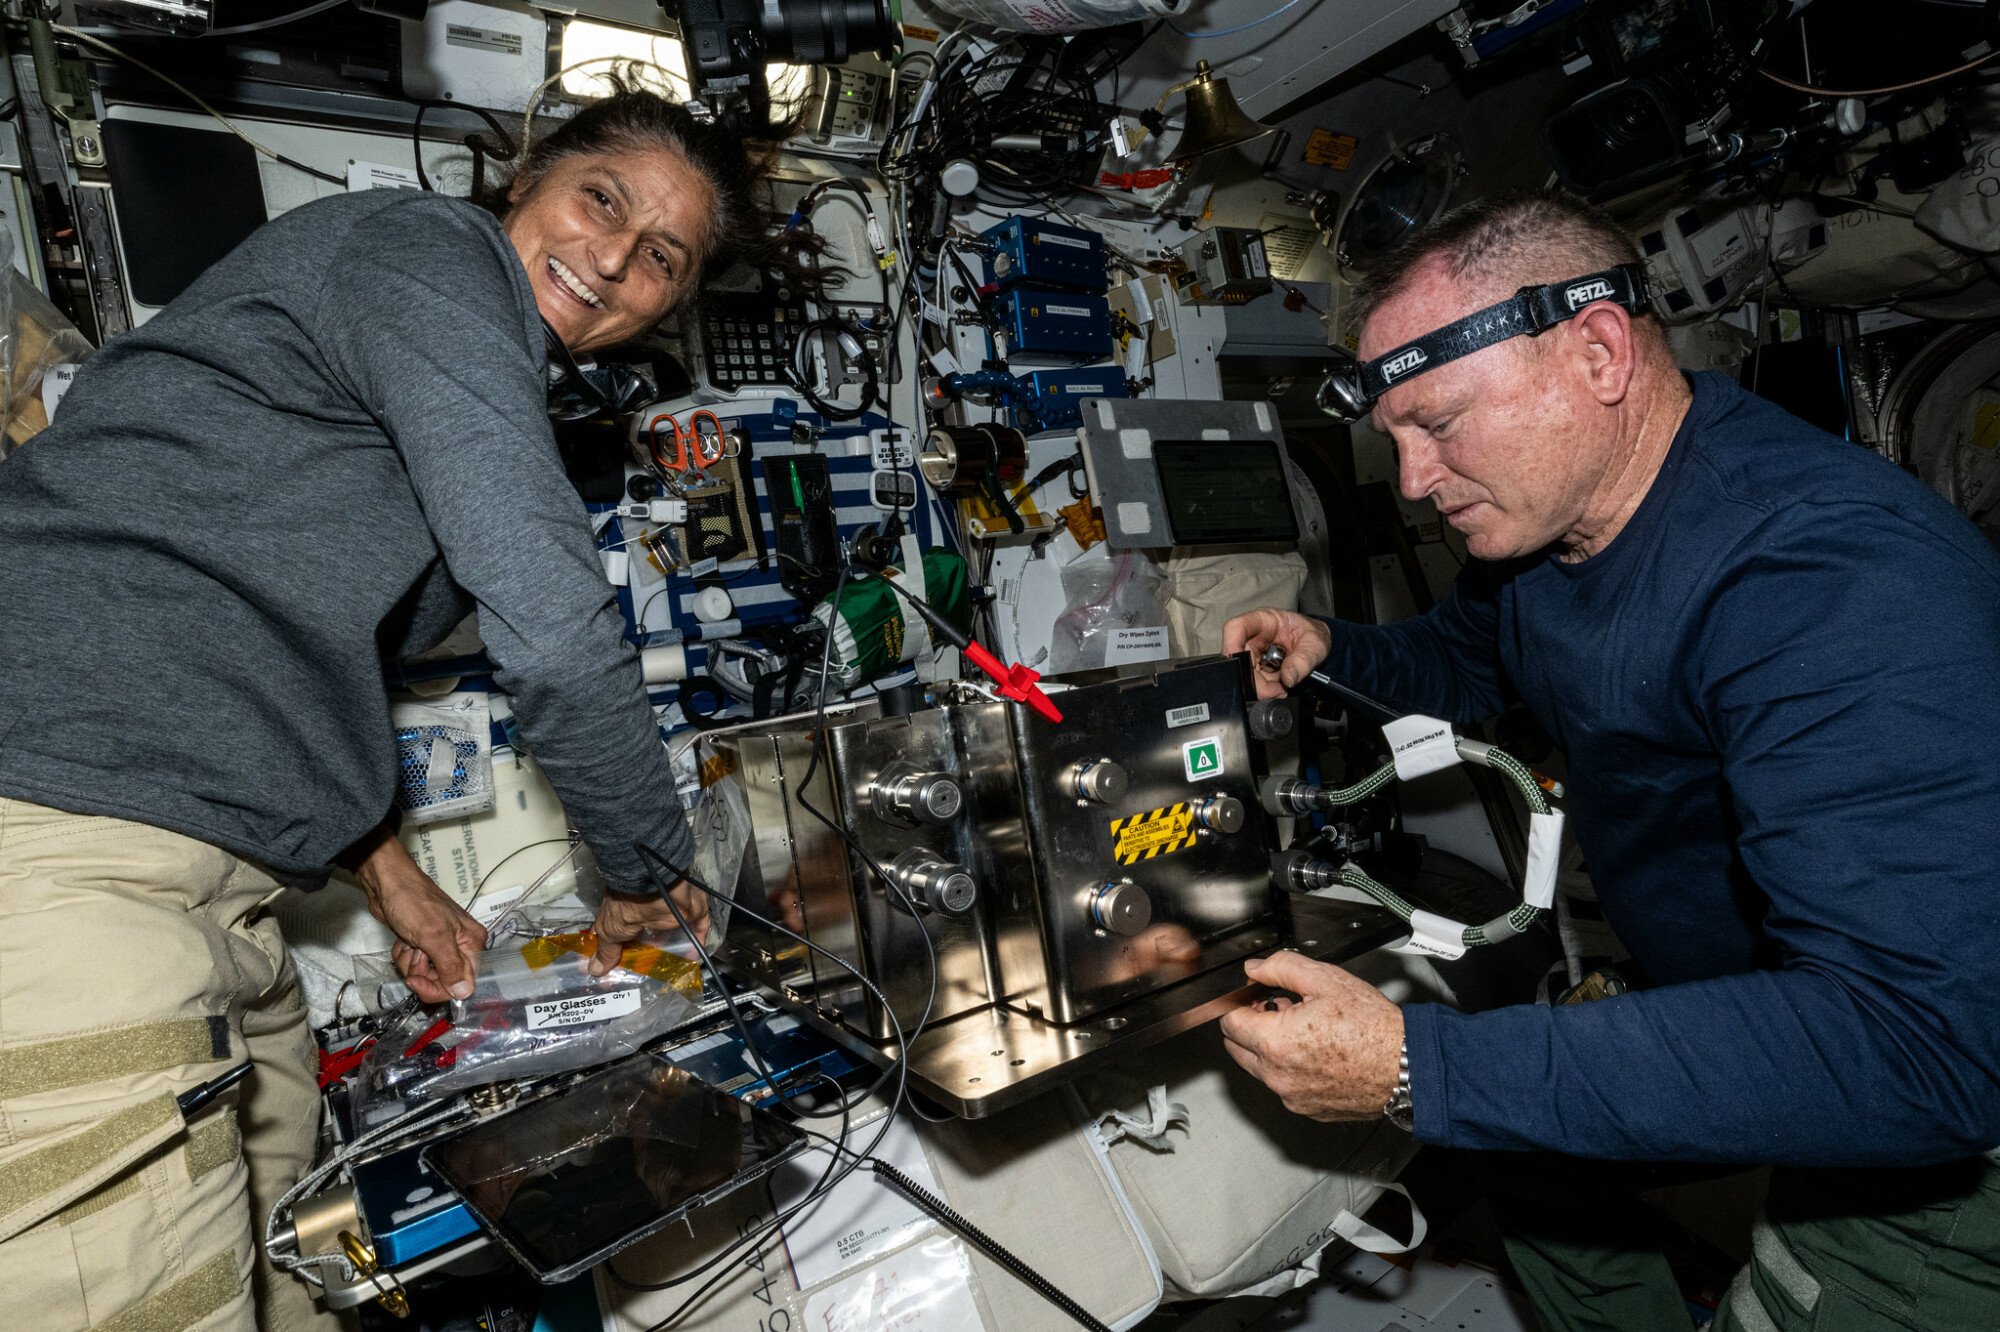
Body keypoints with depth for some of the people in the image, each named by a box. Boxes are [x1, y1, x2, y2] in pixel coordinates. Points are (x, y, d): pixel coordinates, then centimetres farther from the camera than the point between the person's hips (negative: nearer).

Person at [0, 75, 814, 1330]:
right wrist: (649, 875, -3)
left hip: (196, 878, 10)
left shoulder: (495, 383, 21)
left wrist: (389, 873, 23)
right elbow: (556, 629, -17)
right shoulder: (426, 250, -7)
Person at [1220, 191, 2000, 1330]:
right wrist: (1336, 650, -6)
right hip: (1697, 986, 8)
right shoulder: (1532, 519, -7)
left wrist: (1420, 1067, -42)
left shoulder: (1834, 577, -35)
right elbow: (1470, 658, 16)